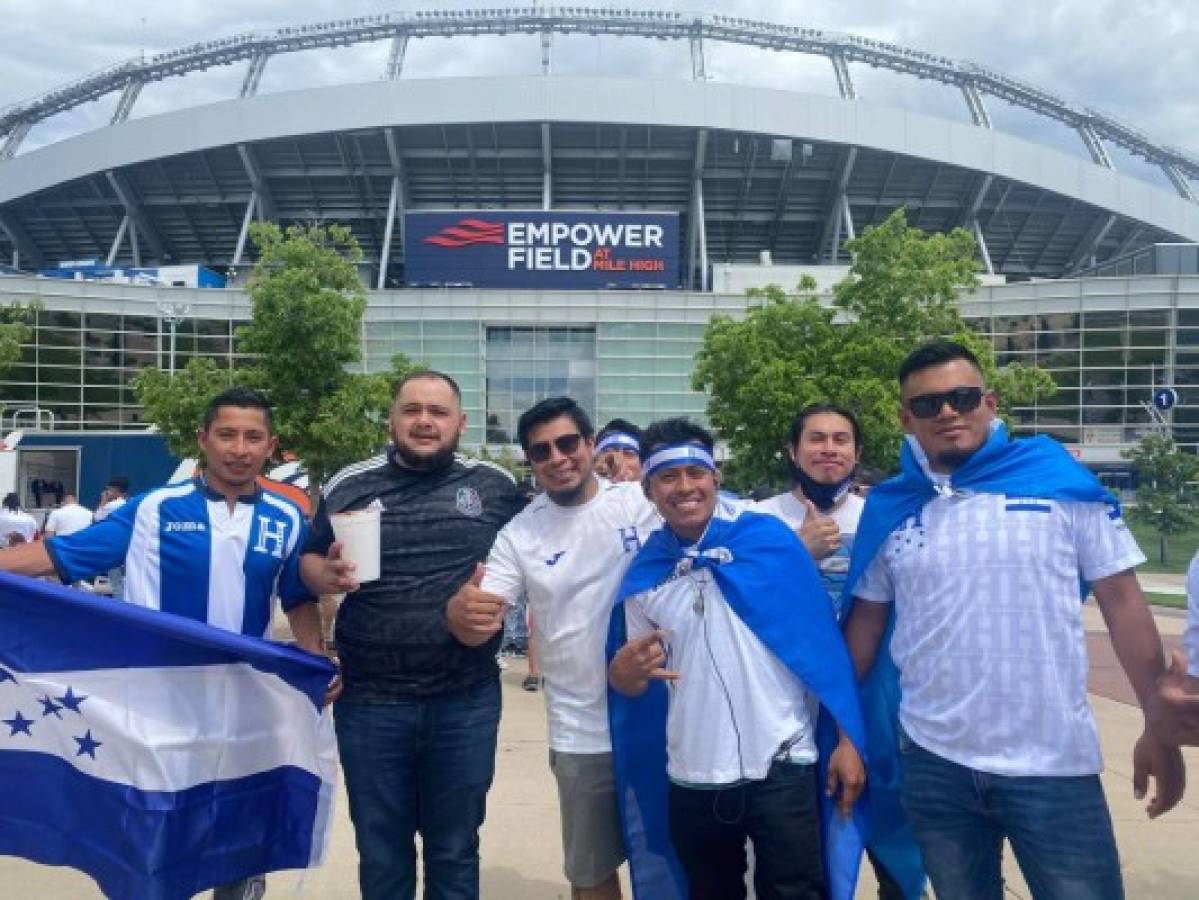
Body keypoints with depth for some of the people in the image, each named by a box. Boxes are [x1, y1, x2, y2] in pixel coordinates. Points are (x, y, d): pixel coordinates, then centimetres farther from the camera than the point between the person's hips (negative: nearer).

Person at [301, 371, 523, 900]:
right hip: (370, 702, 1)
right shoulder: (348, 486, 1)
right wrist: (327, 574, -14)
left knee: (455, 850, 16)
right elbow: (309, 560, 8)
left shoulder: (495, 487, 0)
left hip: (467, 701, 0)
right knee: (380, 852, 16)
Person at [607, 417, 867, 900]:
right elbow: (636, 683, 8)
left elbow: (823, 643, -4)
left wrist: (848, 737, -7)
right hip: (692, 779, 3)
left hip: (781, 769, -3)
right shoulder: (644, 575, 0)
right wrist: (623, 672, -15)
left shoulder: (768, 538, -7)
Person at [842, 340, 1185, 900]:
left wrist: (1160, 726, -3)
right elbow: (865, 625, 8)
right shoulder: (888, 508, 1)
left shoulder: (1059, 478, -4)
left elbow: (1122, 602, -1)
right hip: (932, 764, 2)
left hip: (1054, 763, -2)